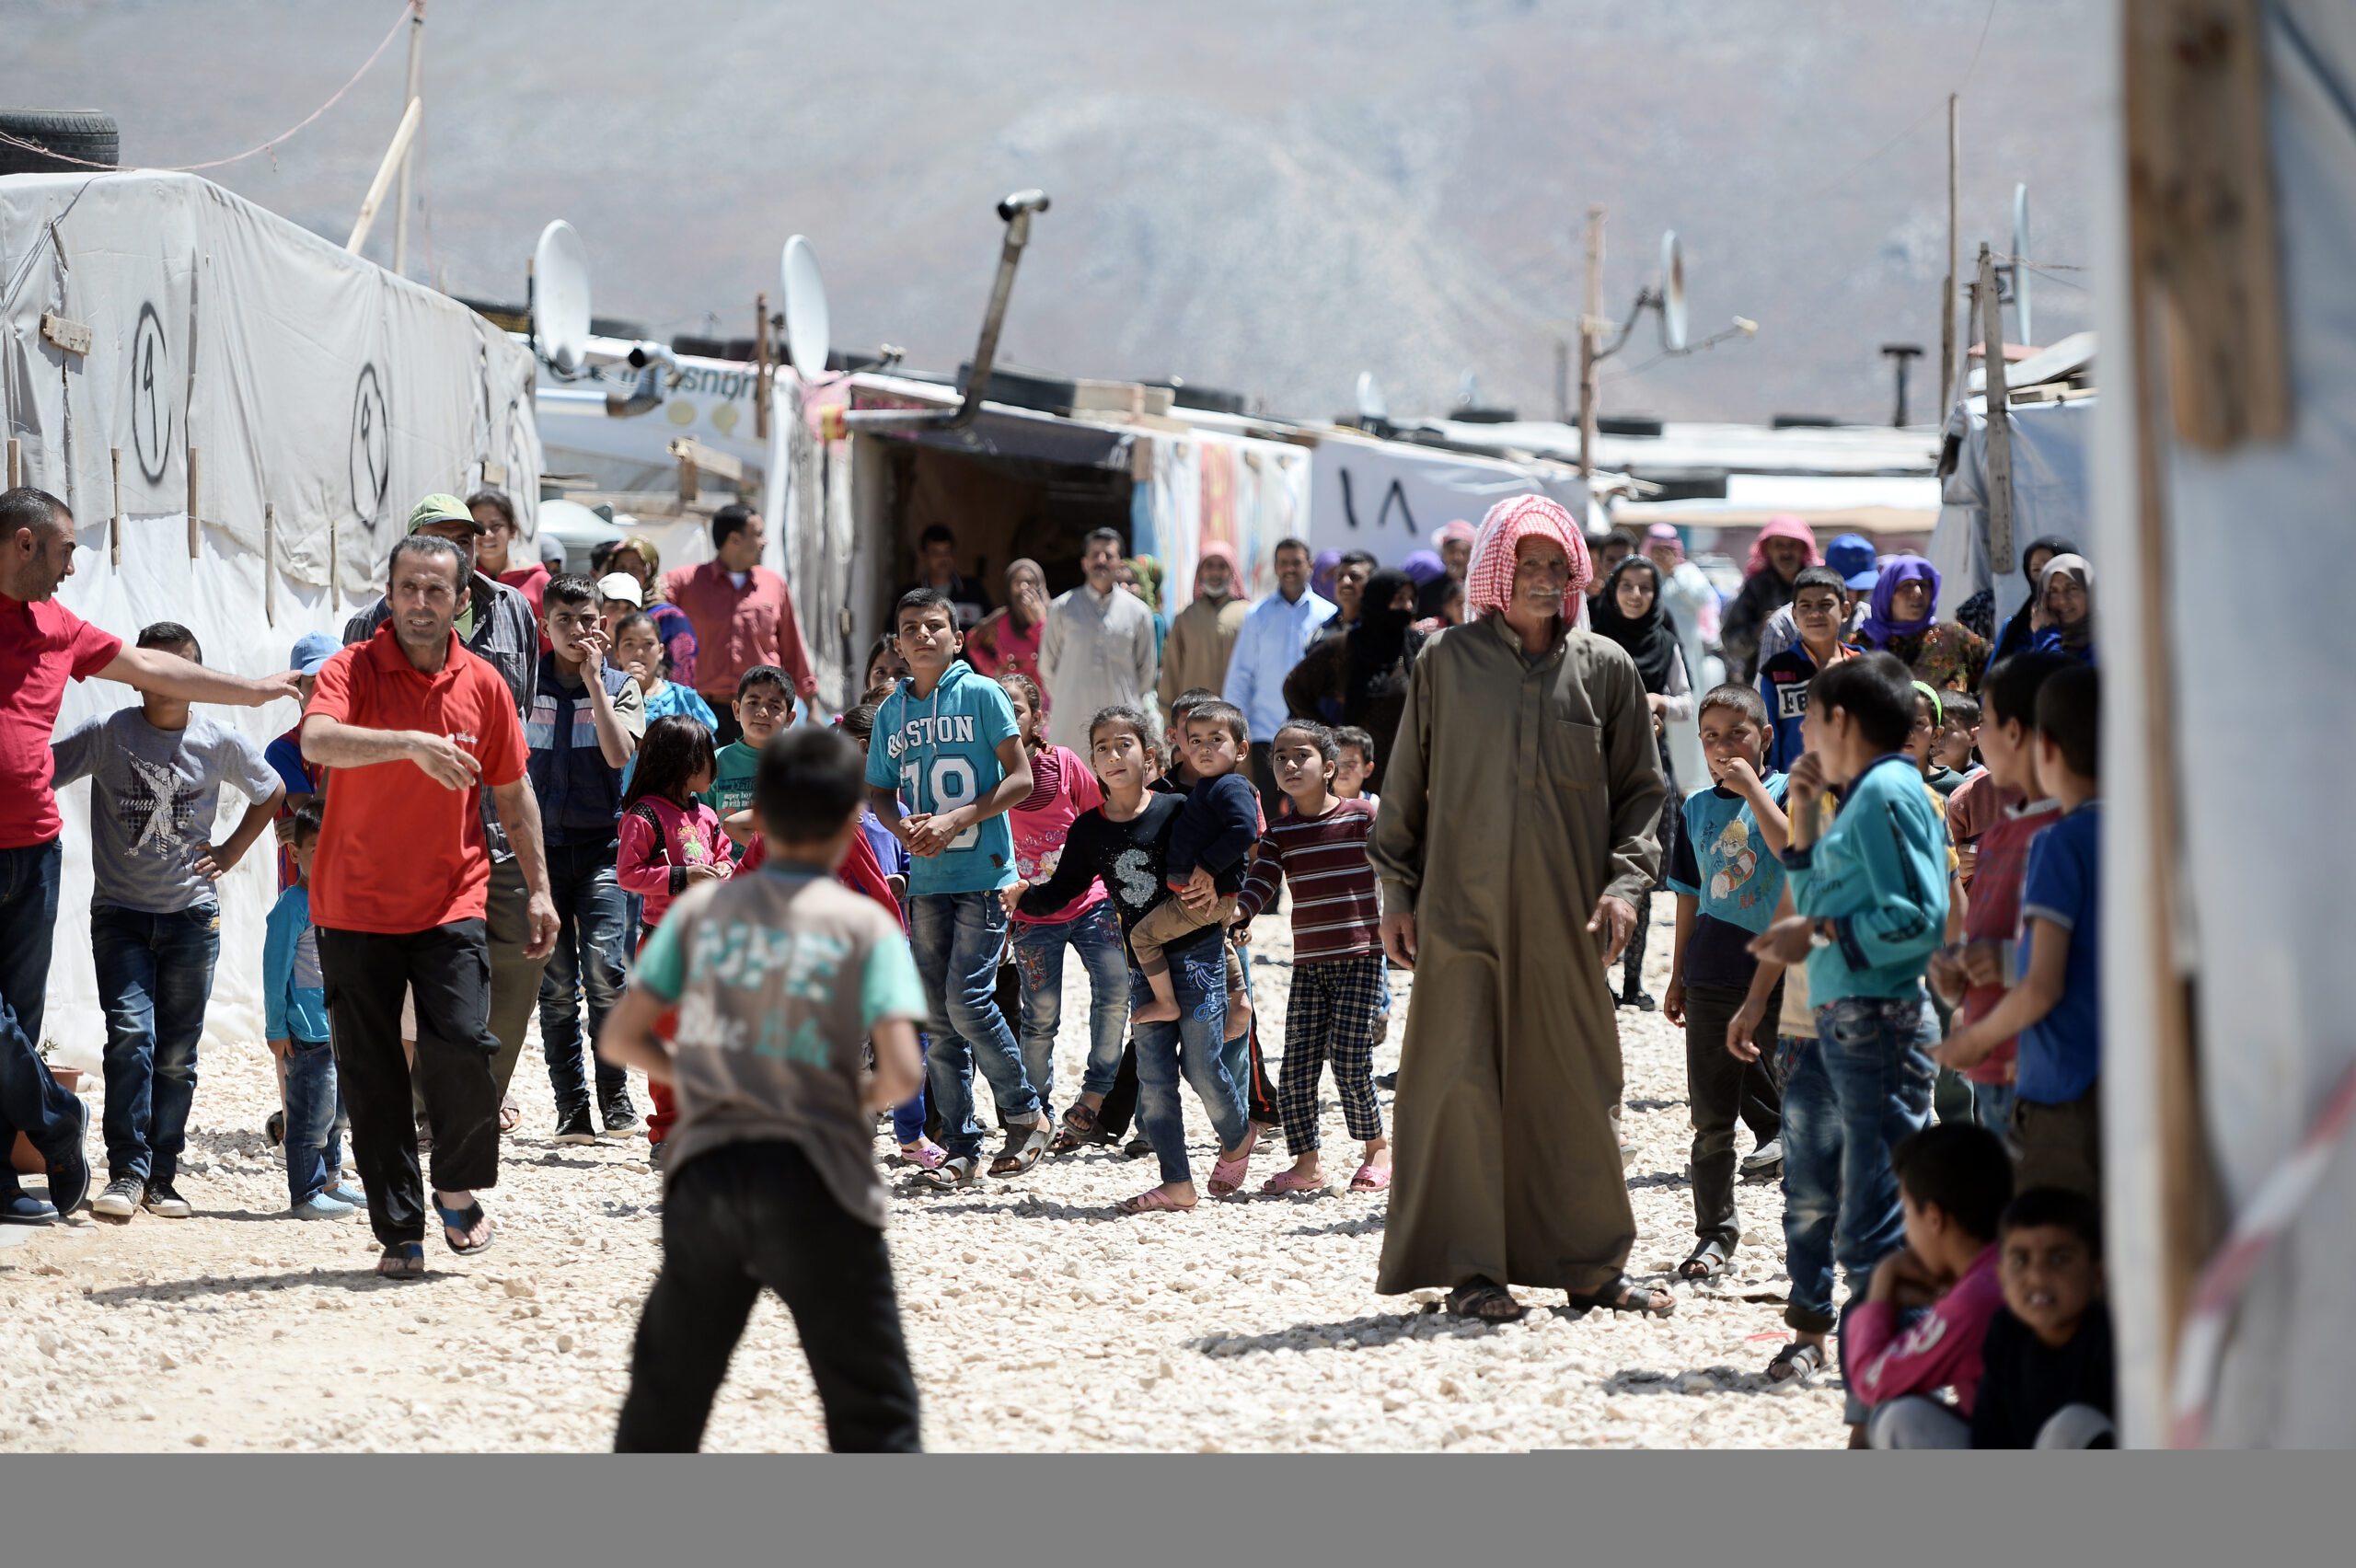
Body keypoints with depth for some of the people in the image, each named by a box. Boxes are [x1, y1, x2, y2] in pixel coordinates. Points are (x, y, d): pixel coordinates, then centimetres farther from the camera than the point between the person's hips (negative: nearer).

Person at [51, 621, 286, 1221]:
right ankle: (126, 1172, -15)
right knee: (131, 1034, -17)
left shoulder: (220, 743, 2)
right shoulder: (106, 734, -5)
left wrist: (232, 851, 11)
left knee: (177, 1053, 4)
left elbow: (271, 794, 19)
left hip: (191, 913, 2)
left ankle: (162, 1176, 12)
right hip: (120, 912, -2)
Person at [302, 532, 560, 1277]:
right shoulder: (352, 670, -6)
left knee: (463, 1042, -15)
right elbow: (316, 740, -27)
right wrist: (411, 744, -38)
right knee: (371, 1075, 0)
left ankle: (457, 1188, 9)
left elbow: (512, 793, 14)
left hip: (451, 901, 1)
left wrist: (539, 890, 12)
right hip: (356, 906, -1)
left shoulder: (482, 685, 4)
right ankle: (399, 1229, 9)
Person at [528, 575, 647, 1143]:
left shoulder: (620, 685, 5)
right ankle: (571, 1107, 5)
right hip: (541, 847, 1)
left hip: (601, 846, -1)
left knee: (605, 973, -14)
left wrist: (593, 679, -12)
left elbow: (619, 754, -12)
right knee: (555, 986, 0)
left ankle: (615, 1097, -3)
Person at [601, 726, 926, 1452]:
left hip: (704, 1176, 3)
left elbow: (619, 1039, 5)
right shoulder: (863, 925, -2)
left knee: (662, 1402, 18)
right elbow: (901, 1072, -12)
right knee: (875, 1418, 3)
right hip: (815, 1184, -3)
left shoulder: (701, 908, 6)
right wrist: (864, 1096, 9)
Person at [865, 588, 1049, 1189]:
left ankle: (1026, 1114, 6)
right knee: (939, 1019, 4)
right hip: (926, 879, 5)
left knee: (967, 1002, -14)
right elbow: (880, 794, 17)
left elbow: (1021, 779, -7)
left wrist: (956, 821, -15)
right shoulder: (892, 712, 11)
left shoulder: (981, 695, -4)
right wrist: (904, 828, -5)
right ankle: (961, 1150, 9)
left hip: (983, 873, -5)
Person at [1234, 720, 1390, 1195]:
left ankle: (1377, 1147, 11)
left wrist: (1390, 918, -11)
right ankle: (1306, 1161, 6)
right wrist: (1238, 911, -21)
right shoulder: (1280, 832, 9)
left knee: (1349, 1061, -9)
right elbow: (1261, 880, -2)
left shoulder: (1361, 817, -1)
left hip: (1359, 958, -4)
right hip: (1308, 961, 4)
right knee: (1297, 1065, -1)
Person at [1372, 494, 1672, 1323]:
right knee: (1464, 1080, -3)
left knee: (1578, 1083, 4)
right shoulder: (1447, 662, 4)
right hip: (1464, 905, -1)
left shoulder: (1605, 668, 6)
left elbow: (1642, 788, 7)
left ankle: (1591, 1262, 14)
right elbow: (1407, 784, 8)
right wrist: (1398, 890, 4)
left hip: (1565, 912, 1)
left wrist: (1625, 881, -6)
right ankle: (1472, 1269, 2)